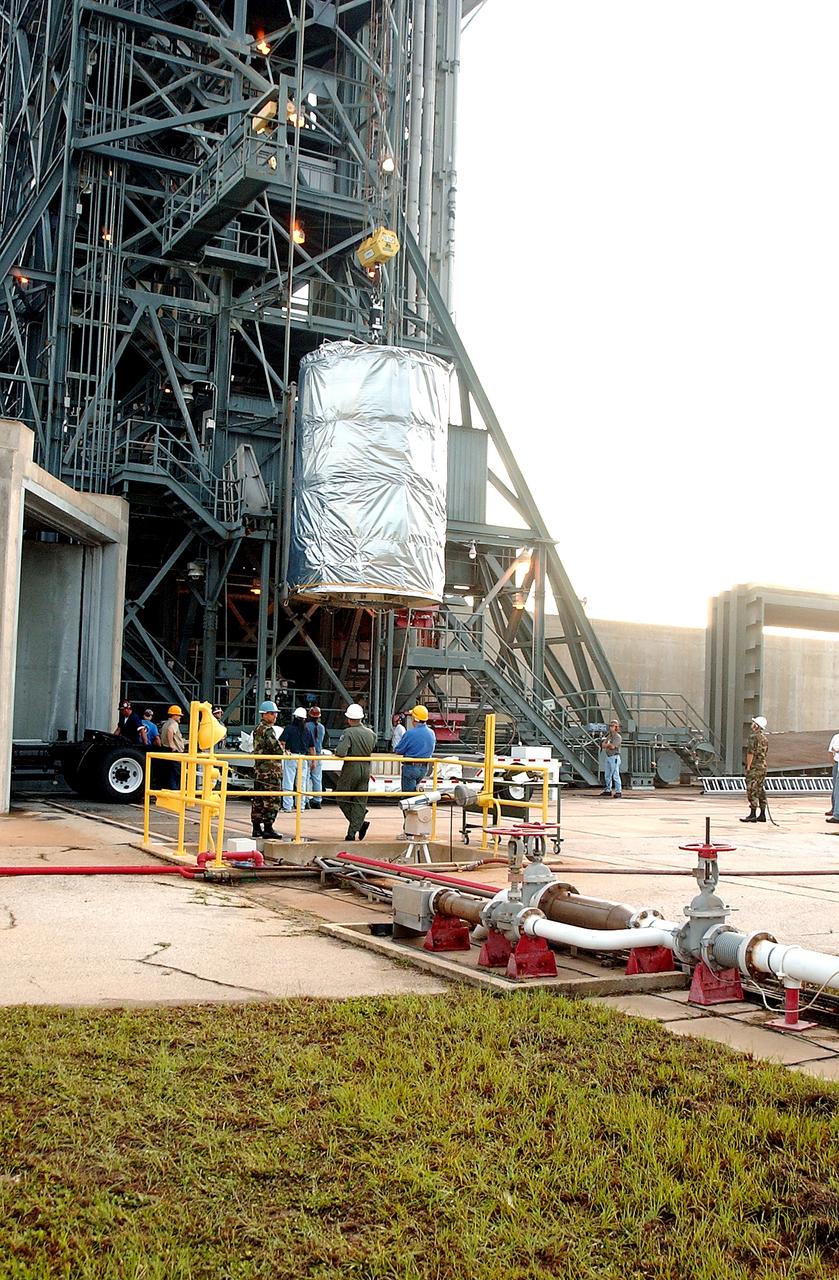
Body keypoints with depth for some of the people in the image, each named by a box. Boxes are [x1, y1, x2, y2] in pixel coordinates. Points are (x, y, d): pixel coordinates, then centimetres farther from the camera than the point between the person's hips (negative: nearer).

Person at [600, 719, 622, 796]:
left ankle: (618, 792, -9)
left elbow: (612, 746, -20)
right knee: (607, 775, 13)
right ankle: (608, 790, 22)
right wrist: (609, 744, -10)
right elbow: (603, 745, 9)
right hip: (608, 757, 9)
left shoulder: (618, 737, -9)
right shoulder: (609, 735, 15)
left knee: (615, 775, -10)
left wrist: (606, 745, -3)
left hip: (614, 757, -8)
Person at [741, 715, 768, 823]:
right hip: (763, 766, 9)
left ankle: (752, 815, -10)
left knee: (752, 790, -7)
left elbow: (750, 753, -17)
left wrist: (748, 766, -14)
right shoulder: (765, 738, 14)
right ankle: (762, 815, 13)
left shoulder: (753, 736, -13)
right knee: (760, 790, 11)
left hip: (754, 766, -9)